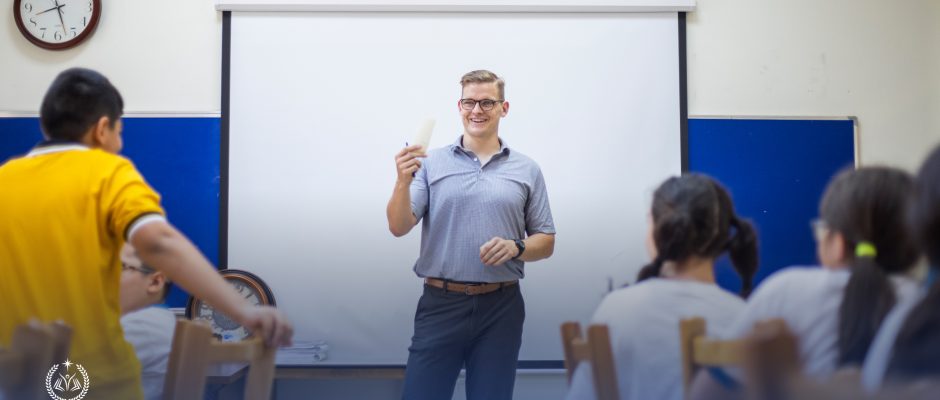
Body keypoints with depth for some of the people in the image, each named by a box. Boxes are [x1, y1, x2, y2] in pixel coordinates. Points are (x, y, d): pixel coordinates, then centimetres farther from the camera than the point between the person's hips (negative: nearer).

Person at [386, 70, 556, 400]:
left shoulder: (527, 170, 7)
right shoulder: (431, 163, 4)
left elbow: (545, 242, 9)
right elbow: (399, 227, -4)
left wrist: (515, 247, -11)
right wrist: (403, 182, -22)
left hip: (500, 308, 1)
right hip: (440, 303, -1)